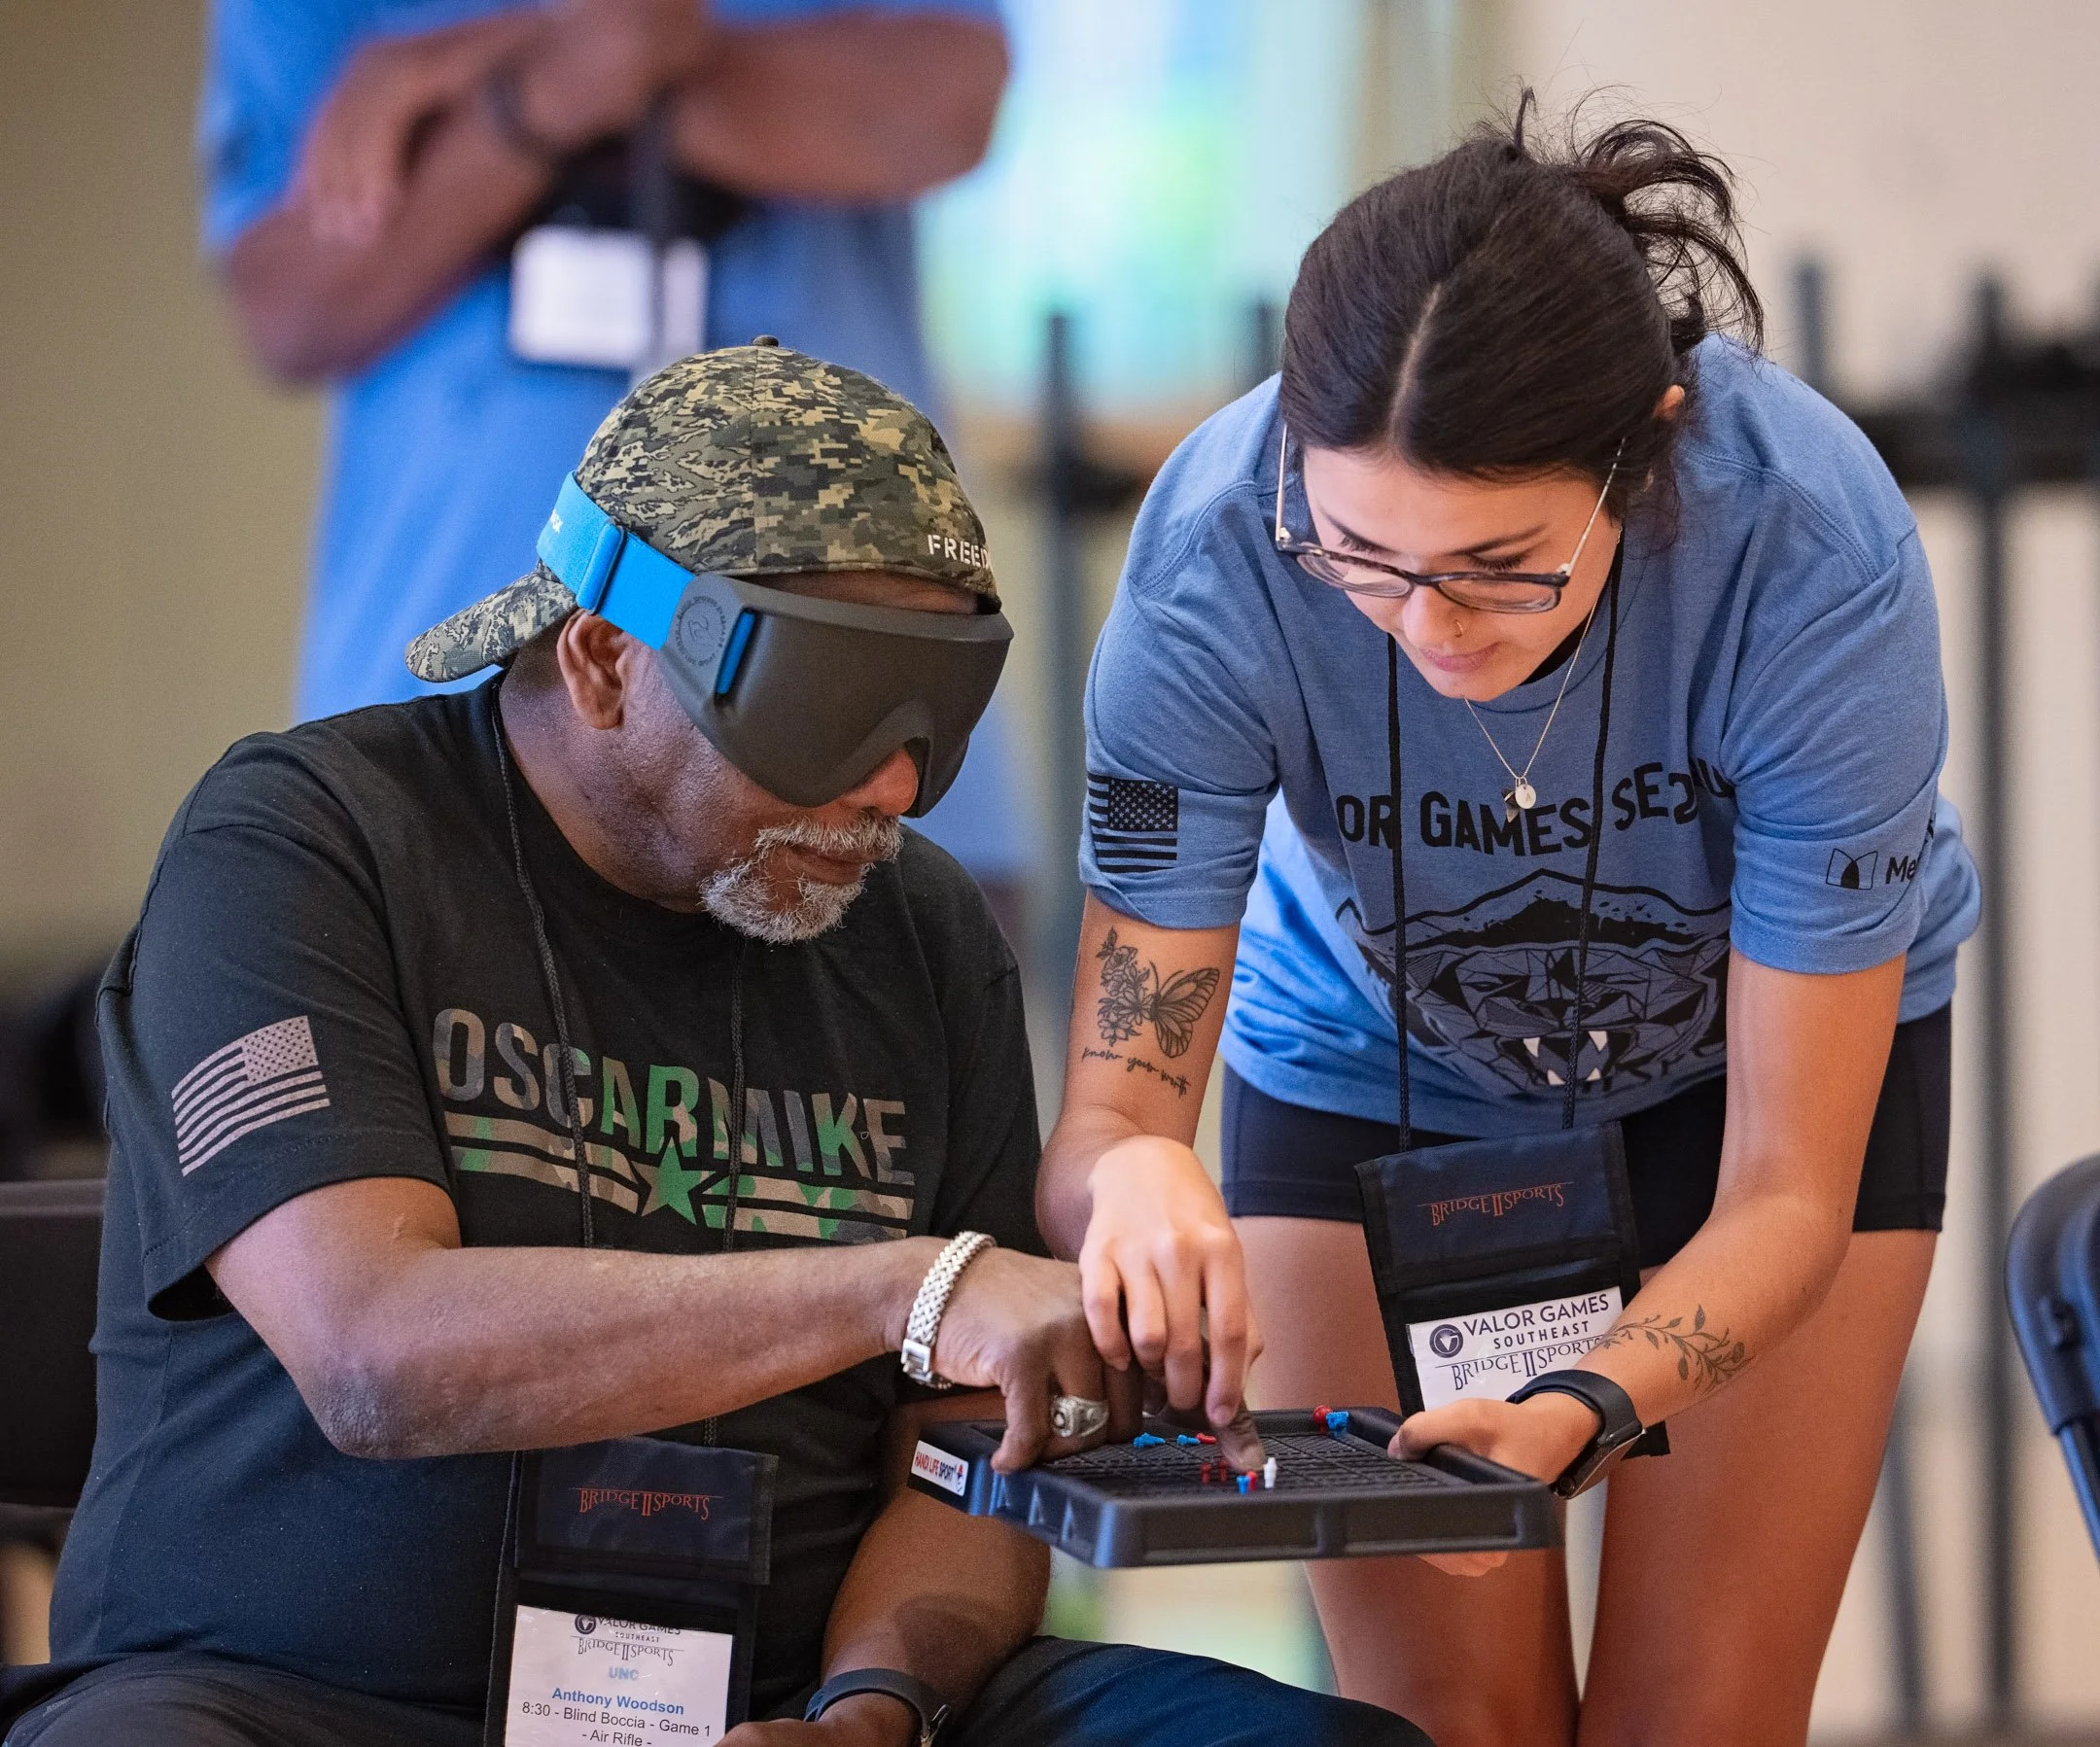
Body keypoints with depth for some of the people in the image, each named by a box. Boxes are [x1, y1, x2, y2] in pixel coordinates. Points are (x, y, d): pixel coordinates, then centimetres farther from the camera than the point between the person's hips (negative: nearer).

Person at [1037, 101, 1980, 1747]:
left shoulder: (1812, 550, -37)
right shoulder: (1214, 549, -35)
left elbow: (1786, 1189, -31)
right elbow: (1112, 1105, -30)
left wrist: (1577, 1415, -50)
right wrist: (1132, 1182, -55)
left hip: (1768, 1046, -1)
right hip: (1375, 1060, 1)